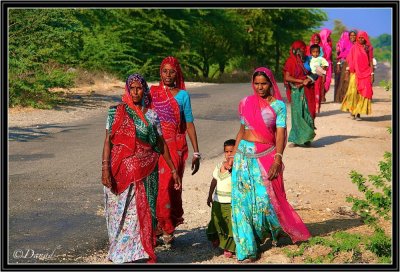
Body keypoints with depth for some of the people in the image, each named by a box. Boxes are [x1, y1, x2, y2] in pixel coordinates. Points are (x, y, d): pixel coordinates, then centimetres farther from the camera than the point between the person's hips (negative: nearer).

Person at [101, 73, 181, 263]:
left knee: (144, 211, 3)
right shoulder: (116, 112, 0)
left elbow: (161, 144, 10)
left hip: (145, 172, 1)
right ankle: (122, 254, 15)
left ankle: (146, 254, 14)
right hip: (122, 171, -1)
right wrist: (105, 168, -14)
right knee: (121, 212, 3)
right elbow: (108, 140, -4)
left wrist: (173, 170, 9)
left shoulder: (151, 115, 5)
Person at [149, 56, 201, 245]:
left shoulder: (182, 95, 2)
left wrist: (196, 153, 0)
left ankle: (167, 227, 10)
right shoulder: (152, 92, 8)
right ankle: (166, 228, 14)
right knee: (155, 186, 0)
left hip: (175, 146, -2)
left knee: (169, 186, -5)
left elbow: (189, 124, 3)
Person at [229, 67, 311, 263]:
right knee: (242, 199, 0)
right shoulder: (246, 103, 9)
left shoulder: (278, 105, -1)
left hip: (266, 156, -3)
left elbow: (280, 134, -7)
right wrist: (233, 155, 12)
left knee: (266, 197, -6)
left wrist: (278, 159, -19)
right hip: (244, 155, 3)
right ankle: (246, 248, 9)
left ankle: (277, 230, 27)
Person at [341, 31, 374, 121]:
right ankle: (352, 110, 10)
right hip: (355, 73, -1)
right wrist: (348, 70, -5)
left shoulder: (369, 48, 7)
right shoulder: (354, 48, 5)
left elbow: (371, 61, 6)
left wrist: (372, 73, 0)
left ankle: (358, 113, -1)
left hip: (365, 73, 1)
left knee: (363, 93, -4)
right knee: (353, 92, -7)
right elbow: (350, 60, 4)